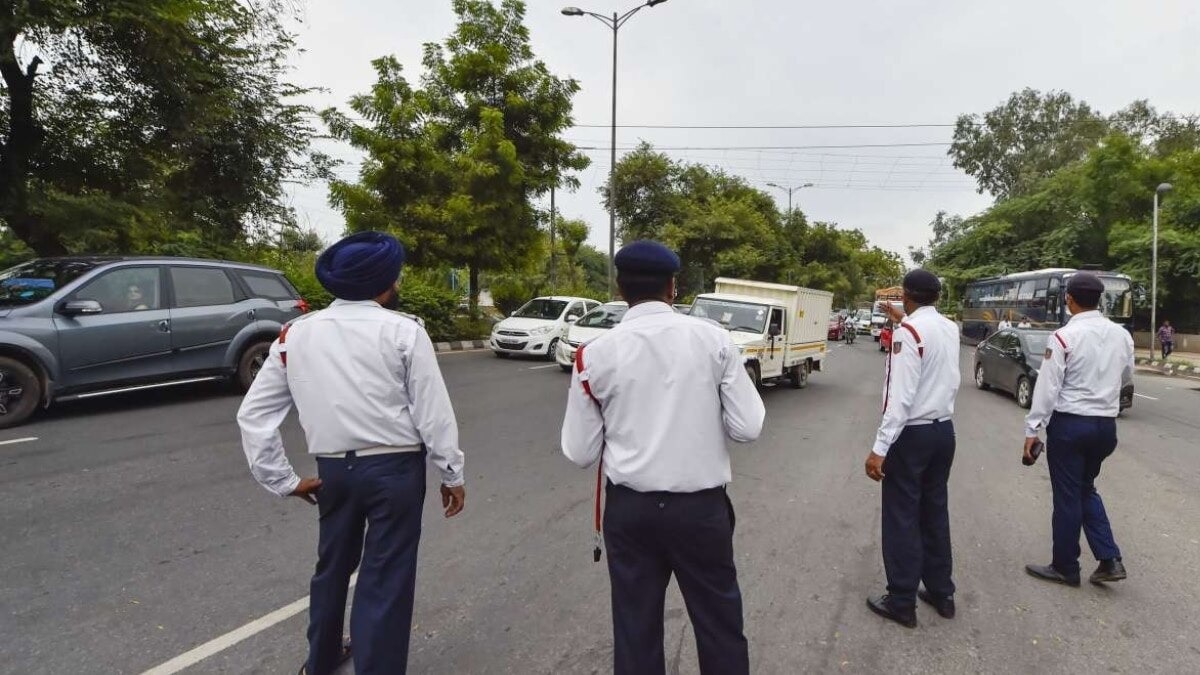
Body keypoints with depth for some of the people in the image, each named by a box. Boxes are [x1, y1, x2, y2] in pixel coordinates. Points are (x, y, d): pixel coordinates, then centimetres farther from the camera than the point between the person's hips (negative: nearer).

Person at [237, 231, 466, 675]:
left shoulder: (295, 334, 3)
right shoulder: (403, 332, -10)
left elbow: (253, 414, 4)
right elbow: (433, 412, -10)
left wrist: (283, 480, 9)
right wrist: (452, 474, 0)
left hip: (333, 469, 5)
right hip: (395, 468, -5)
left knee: (333, 564, 26)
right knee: (385, 578, 7)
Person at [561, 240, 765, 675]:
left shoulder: (595, 354, -8)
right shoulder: (713, 339, -8)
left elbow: (579, 452, -4)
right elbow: (748, 427, -7)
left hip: (629, 509, 0)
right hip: (702, 507, 0)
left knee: (636, 629, 18)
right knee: (720, 625, 20)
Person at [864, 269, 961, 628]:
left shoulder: (908, 330, -17)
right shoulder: (950, 328, 5)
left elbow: (901, 395, -23)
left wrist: (880, 447, -23)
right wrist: (903, 322, 35)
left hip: (912, 433, -7)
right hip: (944, 430, 8)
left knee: (902, 516, 2)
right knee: (935, 511, 17)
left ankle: (902, 602, 13)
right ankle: (941, 592, 29)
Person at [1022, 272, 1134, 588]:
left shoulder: (1064, 336, -16)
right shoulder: (1122, 335, 2)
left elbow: (1047, 387, -17)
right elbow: (1126, 374, 19)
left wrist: (1032, 429, -13)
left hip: (1069, 424, -6)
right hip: (1106, 424, 6)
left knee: (1067, 496, 5)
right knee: (1086, 489, 23)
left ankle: (1065, 568, 18)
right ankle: (1110, 559, 16)